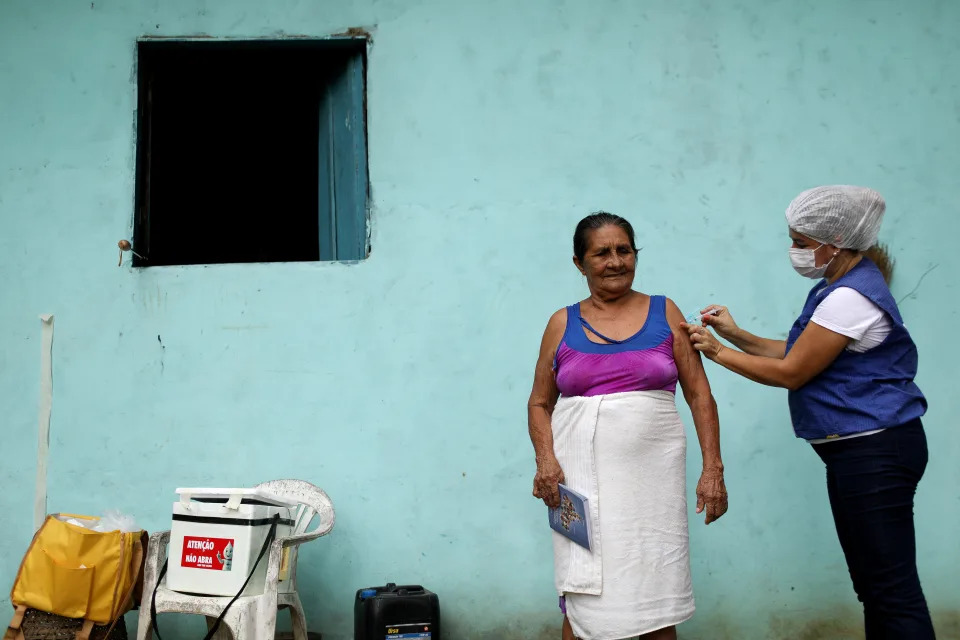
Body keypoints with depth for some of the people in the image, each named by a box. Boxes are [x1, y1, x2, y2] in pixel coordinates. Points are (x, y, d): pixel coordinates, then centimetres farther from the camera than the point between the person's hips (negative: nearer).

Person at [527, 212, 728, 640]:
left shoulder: (665, 314, 7)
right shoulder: (563, 323, 9)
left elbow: (699, 395, 5)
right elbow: (540, 403, 12)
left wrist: (712, 468, -3)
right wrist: (545, 459, -5)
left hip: (651, 475, 0)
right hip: (582, 479, 0)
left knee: (656, 600, 1)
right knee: (581, 599, -1)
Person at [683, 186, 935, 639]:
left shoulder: (850, 297, -20)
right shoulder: (837, 287, 13)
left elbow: (791, 372, -15)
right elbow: (798, 354, 16)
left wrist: (718, 351, -6)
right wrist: (737, 335, 6)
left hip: (875, 453, -11)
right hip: (858, 452, 11)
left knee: (892, 588, -6)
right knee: (873, 585, 16)